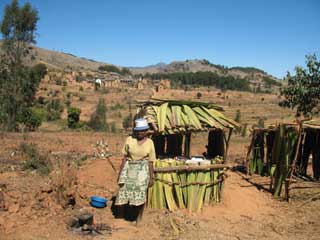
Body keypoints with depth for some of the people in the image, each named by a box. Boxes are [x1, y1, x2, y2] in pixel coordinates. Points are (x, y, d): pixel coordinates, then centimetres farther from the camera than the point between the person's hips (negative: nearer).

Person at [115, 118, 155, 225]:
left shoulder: (149, 143, -1)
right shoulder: (129, 140, -1)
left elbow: (150, 162, 3)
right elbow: (125, 158, 2)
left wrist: (151, 177, 3)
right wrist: (120, 173, 1)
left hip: (142, 170, -1)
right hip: (129, 168, 1)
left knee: (140, 195, -1)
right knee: (123, 192, 0)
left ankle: (138, 219, 18)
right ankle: (120, 217, 18)